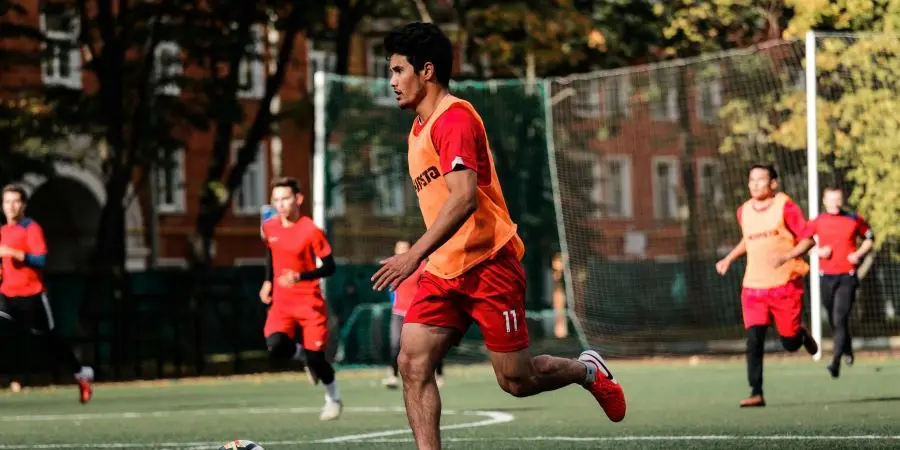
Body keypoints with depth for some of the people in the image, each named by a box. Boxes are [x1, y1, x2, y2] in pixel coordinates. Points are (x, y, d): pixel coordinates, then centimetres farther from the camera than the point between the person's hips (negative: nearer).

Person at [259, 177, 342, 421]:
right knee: (276, 348, -21)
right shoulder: (269, 227, 1)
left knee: (315, 357, -5)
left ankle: (333, 399, 23)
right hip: (281, 301, 4)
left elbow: (330, 267, -13)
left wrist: (300, 277, -26)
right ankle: (301, 352, 15)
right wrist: (268, 281, 12)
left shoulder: (310, 231, -16)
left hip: (309, 301, -4)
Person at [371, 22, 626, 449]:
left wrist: (416, 254, -32)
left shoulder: (453, 117, -14)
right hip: (443, 270, 8)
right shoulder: (420, 127, 16)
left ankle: (587, 370, 30)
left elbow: (464, 198, -26)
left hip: (488, 265, -8)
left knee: (516, 380, 0)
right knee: (412, 364, -10)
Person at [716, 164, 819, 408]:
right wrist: (729, 259, 18)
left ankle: (802, 334, 39)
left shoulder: (785, 206, -7)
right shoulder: (744, 211, 9)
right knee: (754, 340, -12)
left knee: (790, 343, 3)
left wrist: (787, 256, -22)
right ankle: (756, 393, -10)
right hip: (754, 286, 3)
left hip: (785, 285, -3)